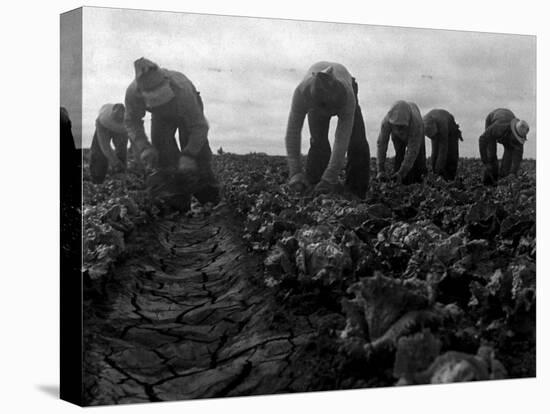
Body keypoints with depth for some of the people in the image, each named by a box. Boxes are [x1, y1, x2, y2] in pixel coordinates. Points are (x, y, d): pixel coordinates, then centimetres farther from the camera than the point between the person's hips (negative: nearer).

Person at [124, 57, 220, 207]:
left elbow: (199, 126, -38)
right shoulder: (133, 93, -37)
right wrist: (144, 148, -34)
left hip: (189, 110, -3)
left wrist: (188, 156, -48)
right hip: (161, 115, 3)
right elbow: (132, 121, -18)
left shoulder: (182, 90, -47)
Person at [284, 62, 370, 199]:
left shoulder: (348, 96, -46)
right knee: (319, 142, -18)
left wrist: (330, 178, -53)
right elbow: (293, 131, -42)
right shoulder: (302, 92, -45)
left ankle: (357, 196, -2)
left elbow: (342, 140, -46)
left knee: (357, 143, -13)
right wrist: (295, 173, -49)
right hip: (316, 96, 1)